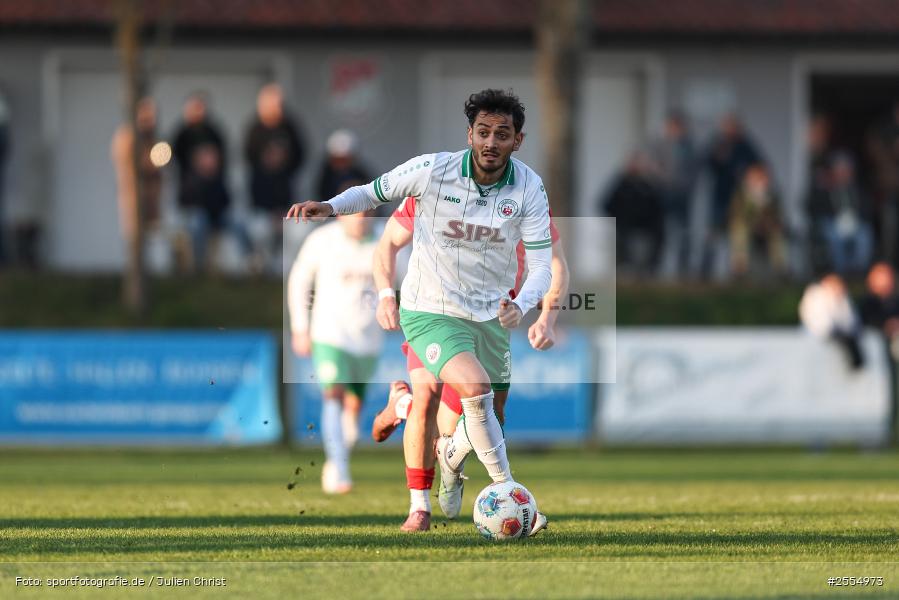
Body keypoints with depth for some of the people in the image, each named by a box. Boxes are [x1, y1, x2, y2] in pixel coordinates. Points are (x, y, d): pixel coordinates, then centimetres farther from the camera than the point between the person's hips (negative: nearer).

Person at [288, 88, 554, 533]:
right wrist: (330, 207, -20)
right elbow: (374, 192, 0)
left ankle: (450, 454, 54)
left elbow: (541, 263, -11)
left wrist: (521, 305, -31)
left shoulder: (528, 187, -10)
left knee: (488, 415, 18)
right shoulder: (432, 171, -17)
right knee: (476, 390, -29)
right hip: (431, 313, -4)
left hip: (490, 317, 4)